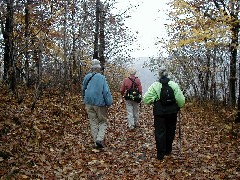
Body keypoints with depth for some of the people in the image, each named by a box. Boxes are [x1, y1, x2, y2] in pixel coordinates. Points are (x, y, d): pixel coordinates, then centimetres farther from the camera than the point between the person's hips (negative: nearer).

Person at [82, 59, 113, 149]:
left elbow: (83, 90, 16)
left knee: (93, 123, 11)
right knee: (103, 122, 9)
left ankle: (96, 142, 14)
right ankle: (99, 139, -8)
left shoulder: (87, 77, 3)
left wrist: (85, 100, 29)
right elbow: (106, 91, -15)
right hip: (99, 104, -4)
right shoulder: (101, 78, -13)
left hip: (89, 104, 4)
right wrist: (109, 103, -7)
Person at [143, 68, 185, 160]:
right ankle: (168, 151, 30)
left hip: (159, 113, -1)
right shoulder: (174, 85, -7)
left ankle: (160, 154, 9)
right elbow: (181, 100, -11)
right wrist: (179, 107, 8)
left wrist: (152, 102, 6)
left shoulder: (154, 85, -9)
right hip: (172, 112, 2)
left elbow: (146, 99, -14)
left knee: (160, 133, 7)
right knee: (170, 132, 17)